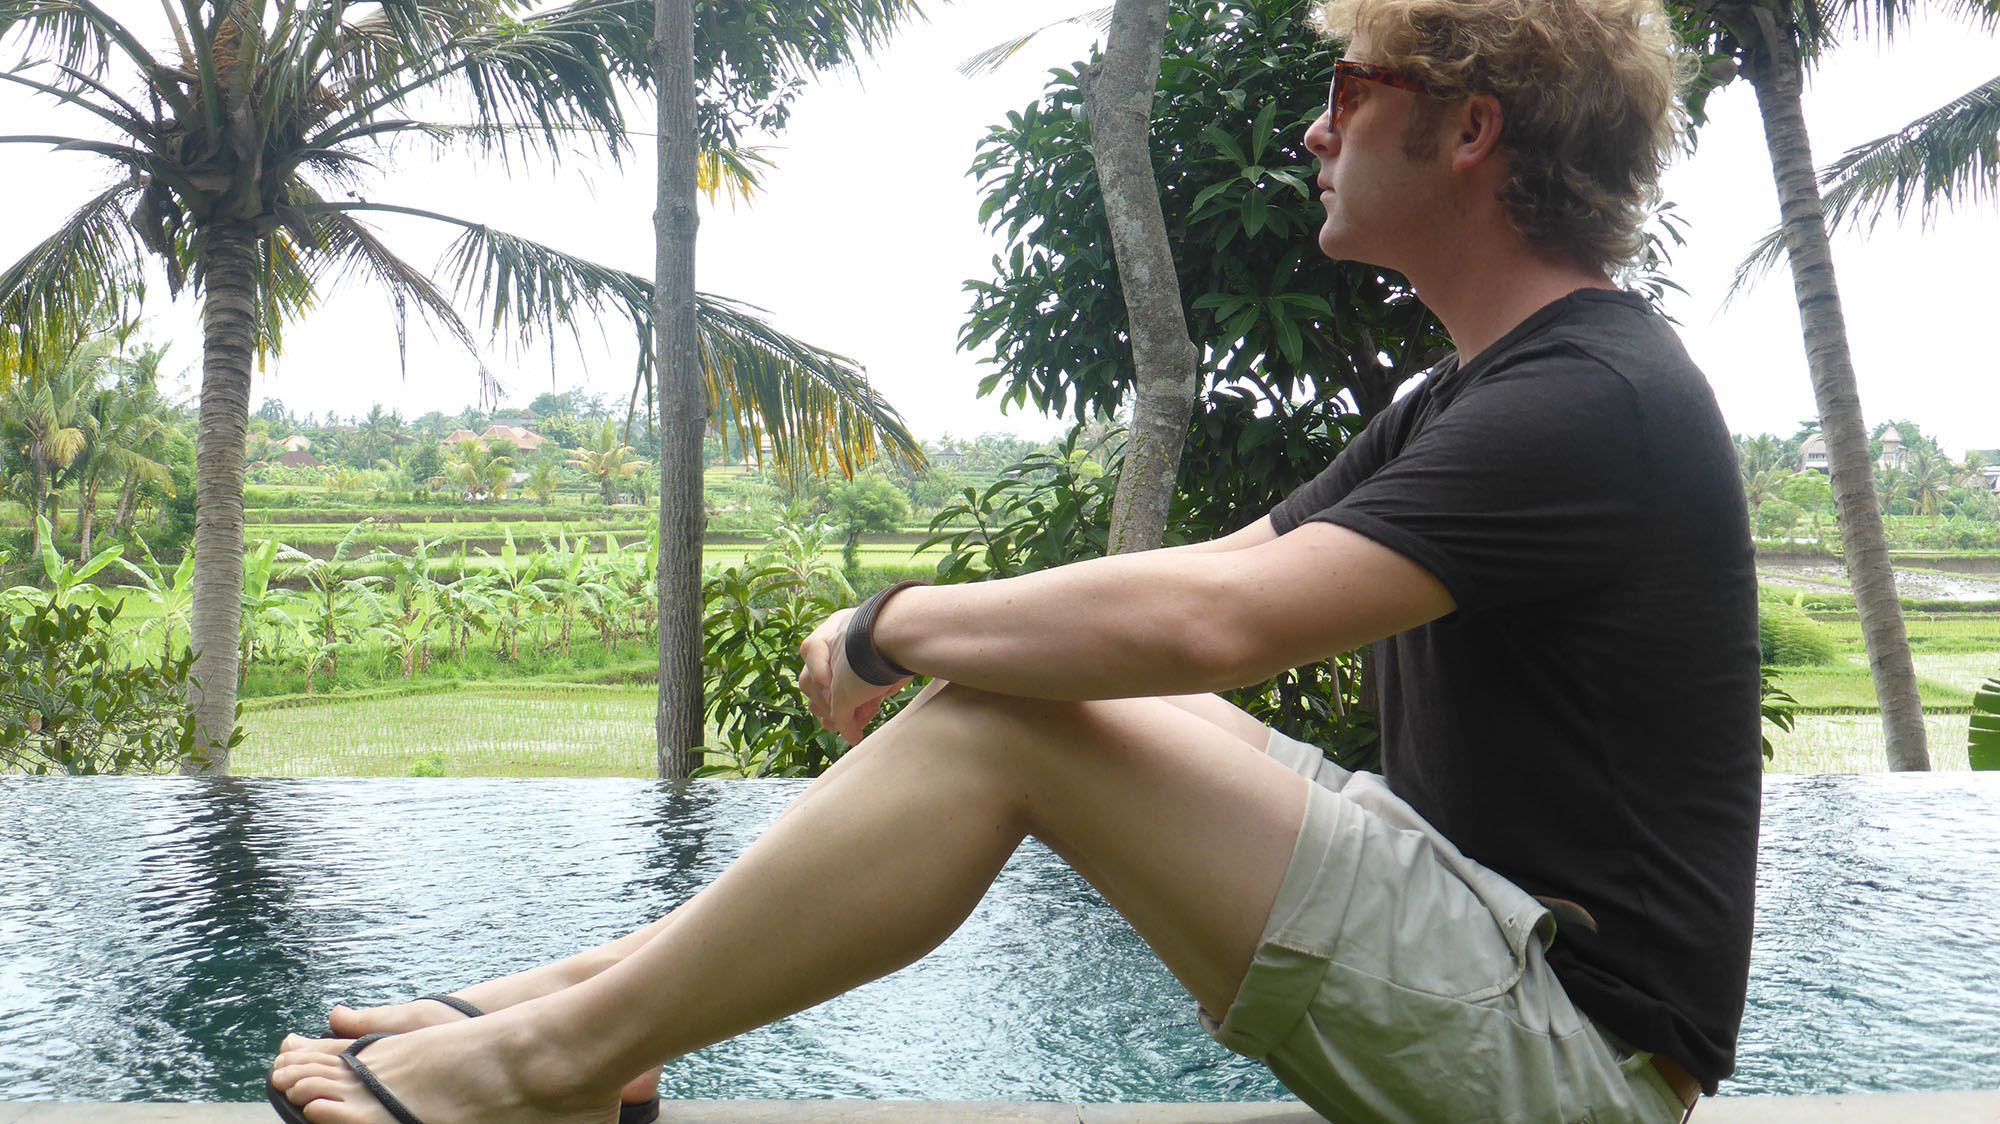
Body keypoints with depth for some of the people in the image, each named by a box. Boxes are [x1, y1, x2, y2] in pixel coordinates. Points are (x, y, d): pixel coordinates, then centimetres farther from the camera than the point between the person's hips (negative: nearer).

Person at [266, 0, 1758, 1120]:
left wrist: (896, 626, -16)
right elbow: (1215, 573, 12)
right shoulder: (1470, 397, 14)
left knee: (999, 718, -21)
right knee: (1026, 680, 1)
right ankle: (600, 990, 7)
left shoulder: (1592, 400, -19)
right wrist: (920, 637, 1)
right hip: (1483, 936, 9)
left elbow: (1209, 622, -31)